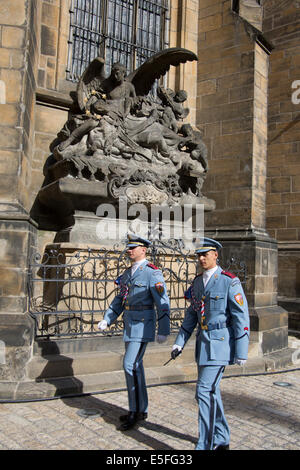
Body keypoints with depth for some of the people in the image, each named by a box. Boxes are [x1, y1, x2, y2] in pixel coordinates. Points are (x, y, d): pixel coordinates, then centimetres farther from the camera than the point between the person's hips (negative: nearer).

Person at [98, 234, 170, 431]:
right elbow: (120, 299, 18)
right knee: (135, 366, 13)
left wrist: (163, 331, -17)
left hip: (143, 325, -9)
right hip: (130, 325, 9)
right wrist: (107, 320, 10)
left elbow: (163, 303, -15)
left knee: (130, 365, -11)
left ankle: (136, 410, 4)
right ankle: (141, 410, 25)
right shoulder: (128, 273, 12)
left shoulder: (152, 273, -13)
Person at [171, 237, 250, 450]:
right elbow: (192, 315, 14)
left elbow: (241, 317, -13)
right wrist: (180, 343, 10)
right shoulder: (197, 282, 9)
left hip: (220, 342, -8)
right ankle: (221, 440, 32)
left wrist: (241, 351, -15)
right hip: (204, 342, 8)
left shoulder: (230, 281, -12)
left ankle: (206, 445, 3)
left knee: (205, 390, -10)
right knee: (211, 390, 15)